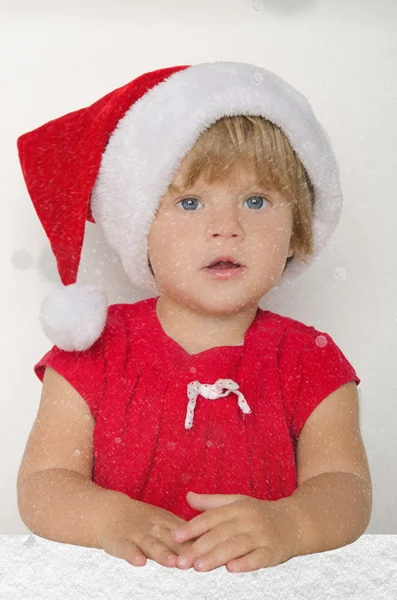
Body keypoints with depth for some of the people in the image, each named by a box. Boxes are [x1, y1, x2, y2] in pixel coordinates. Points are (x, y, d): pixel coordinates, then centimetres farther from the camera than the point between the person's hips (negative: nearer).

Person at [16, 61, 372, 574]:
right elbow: (41, 484, -7)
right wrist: (108, 518, -27)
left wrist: (289, 524, -32)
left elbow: (344, 489, -11)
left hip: (264, 588, 0)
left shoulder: (309, 361, -2)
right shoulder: (96, 351, -3)